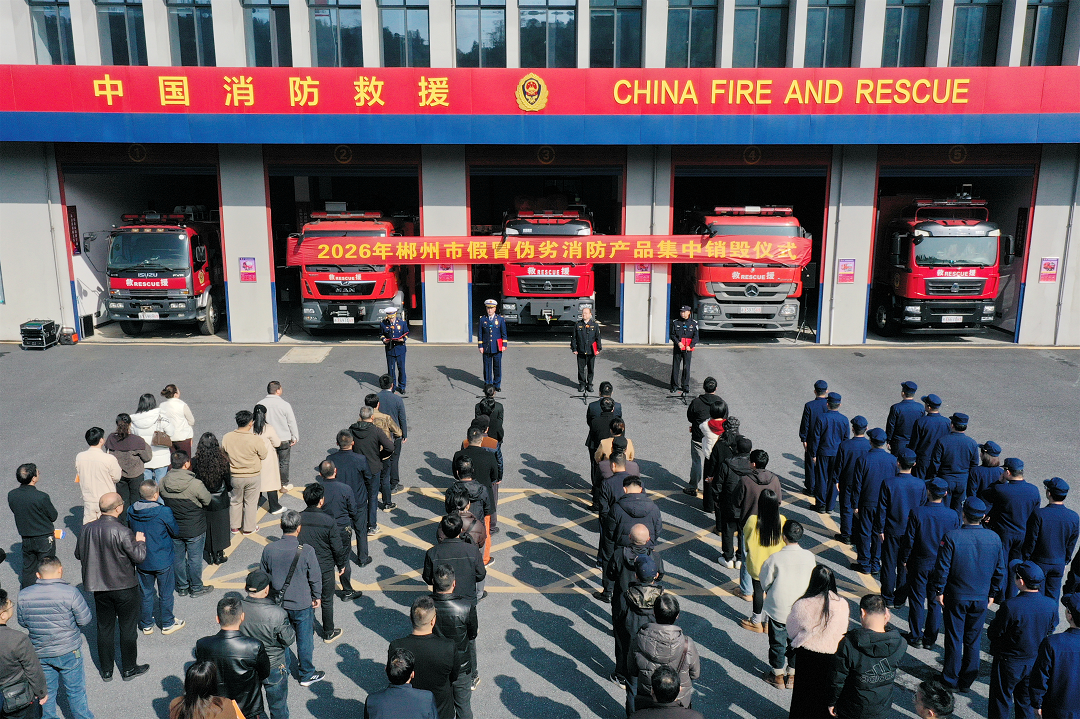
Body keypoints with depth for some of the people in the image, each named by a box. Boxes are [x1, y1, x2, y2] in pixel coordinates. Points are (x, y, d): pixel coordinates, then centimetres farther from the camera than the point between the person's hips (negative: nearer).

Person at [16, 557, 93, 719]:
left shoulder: (23, 595, -9)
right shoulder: (70, 592, -22)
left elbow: (22, 622, 4)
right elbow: (85, 619, -14)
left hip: (40, 653, 3)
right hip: (68, 651, -3)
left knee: (46, 692, 22)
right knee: (75, 691, 14)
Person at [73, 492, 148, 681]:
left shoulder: (87, 529, -7)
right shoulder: (122, 532, -25)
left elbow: (79, 554, 6)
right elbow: (138, 556, -19)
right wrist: (140, 541, -2)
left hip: (99, 588, 5)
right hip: (124, 587, -5)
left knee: (104, 628, 17)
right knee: (128, 628, 11)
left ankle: (106, 671, 27)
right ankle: (129, 669, 23)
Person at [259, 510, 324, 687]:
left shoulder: (269, 549, -14)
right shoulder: (306, 551, -23)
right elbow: (315, 577, -12)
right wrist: (317, 597, 7)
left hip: (277, 603, 3)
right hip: (301, 604, -3)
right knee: (304, 638, 15)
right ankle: (307, 675, 30)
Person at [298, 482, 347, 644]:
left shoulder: (298, 518, -13)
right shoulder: (328, 521, -22)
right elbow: (337, 548, -14)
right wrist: (341, 565, 4)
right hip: (325, 568, -3)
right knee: (327, 601, 14)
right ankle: (328, 633, 29)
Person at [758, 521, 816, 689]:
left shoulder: (775, 559, -22)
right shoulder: (811, 557, -14)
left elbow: (765, 584, -9)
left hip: (778, 610, -2)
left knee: (777, 643, 17)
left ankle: (778, 677, 31)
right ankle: (792, 676, 35)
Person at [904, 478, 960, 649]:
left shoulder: (917, 513, -19)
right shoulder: (952, 516, -12)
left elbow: (909, 540, -12)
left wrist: (906, 560, 4)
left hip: (919, 564, -2)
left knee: (917, 599, 11)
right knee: (935, 602, 14)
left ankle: (915, 636, 21)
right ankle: (930, 639, 23)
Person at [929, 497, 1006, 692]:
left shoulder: (952, 537, -19)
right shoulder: (994, 538, -7)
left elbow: (942, 568, -15)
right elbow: (1000, 570, 3)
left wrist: (939, 591, -1)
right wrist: (992, 593, 16)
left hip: (956, 597, -3)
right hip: (981, 598, 3)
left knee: (954, 638, 10)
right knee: (973, 639, 16)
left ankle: (951, 679, 21)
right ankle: (967, 680, 25)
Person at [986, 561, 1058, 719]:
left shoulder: (1010, 606, -31)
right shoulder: (1051, 605, -14)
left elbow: (992, 634, -20)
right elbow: (1049, 633, 2)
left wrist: (994, 621, 0)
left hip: (1008, 663, -5)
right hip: (1035, 662, 5)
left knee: (1001, 705, 14)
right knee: (1026, 702, 25)